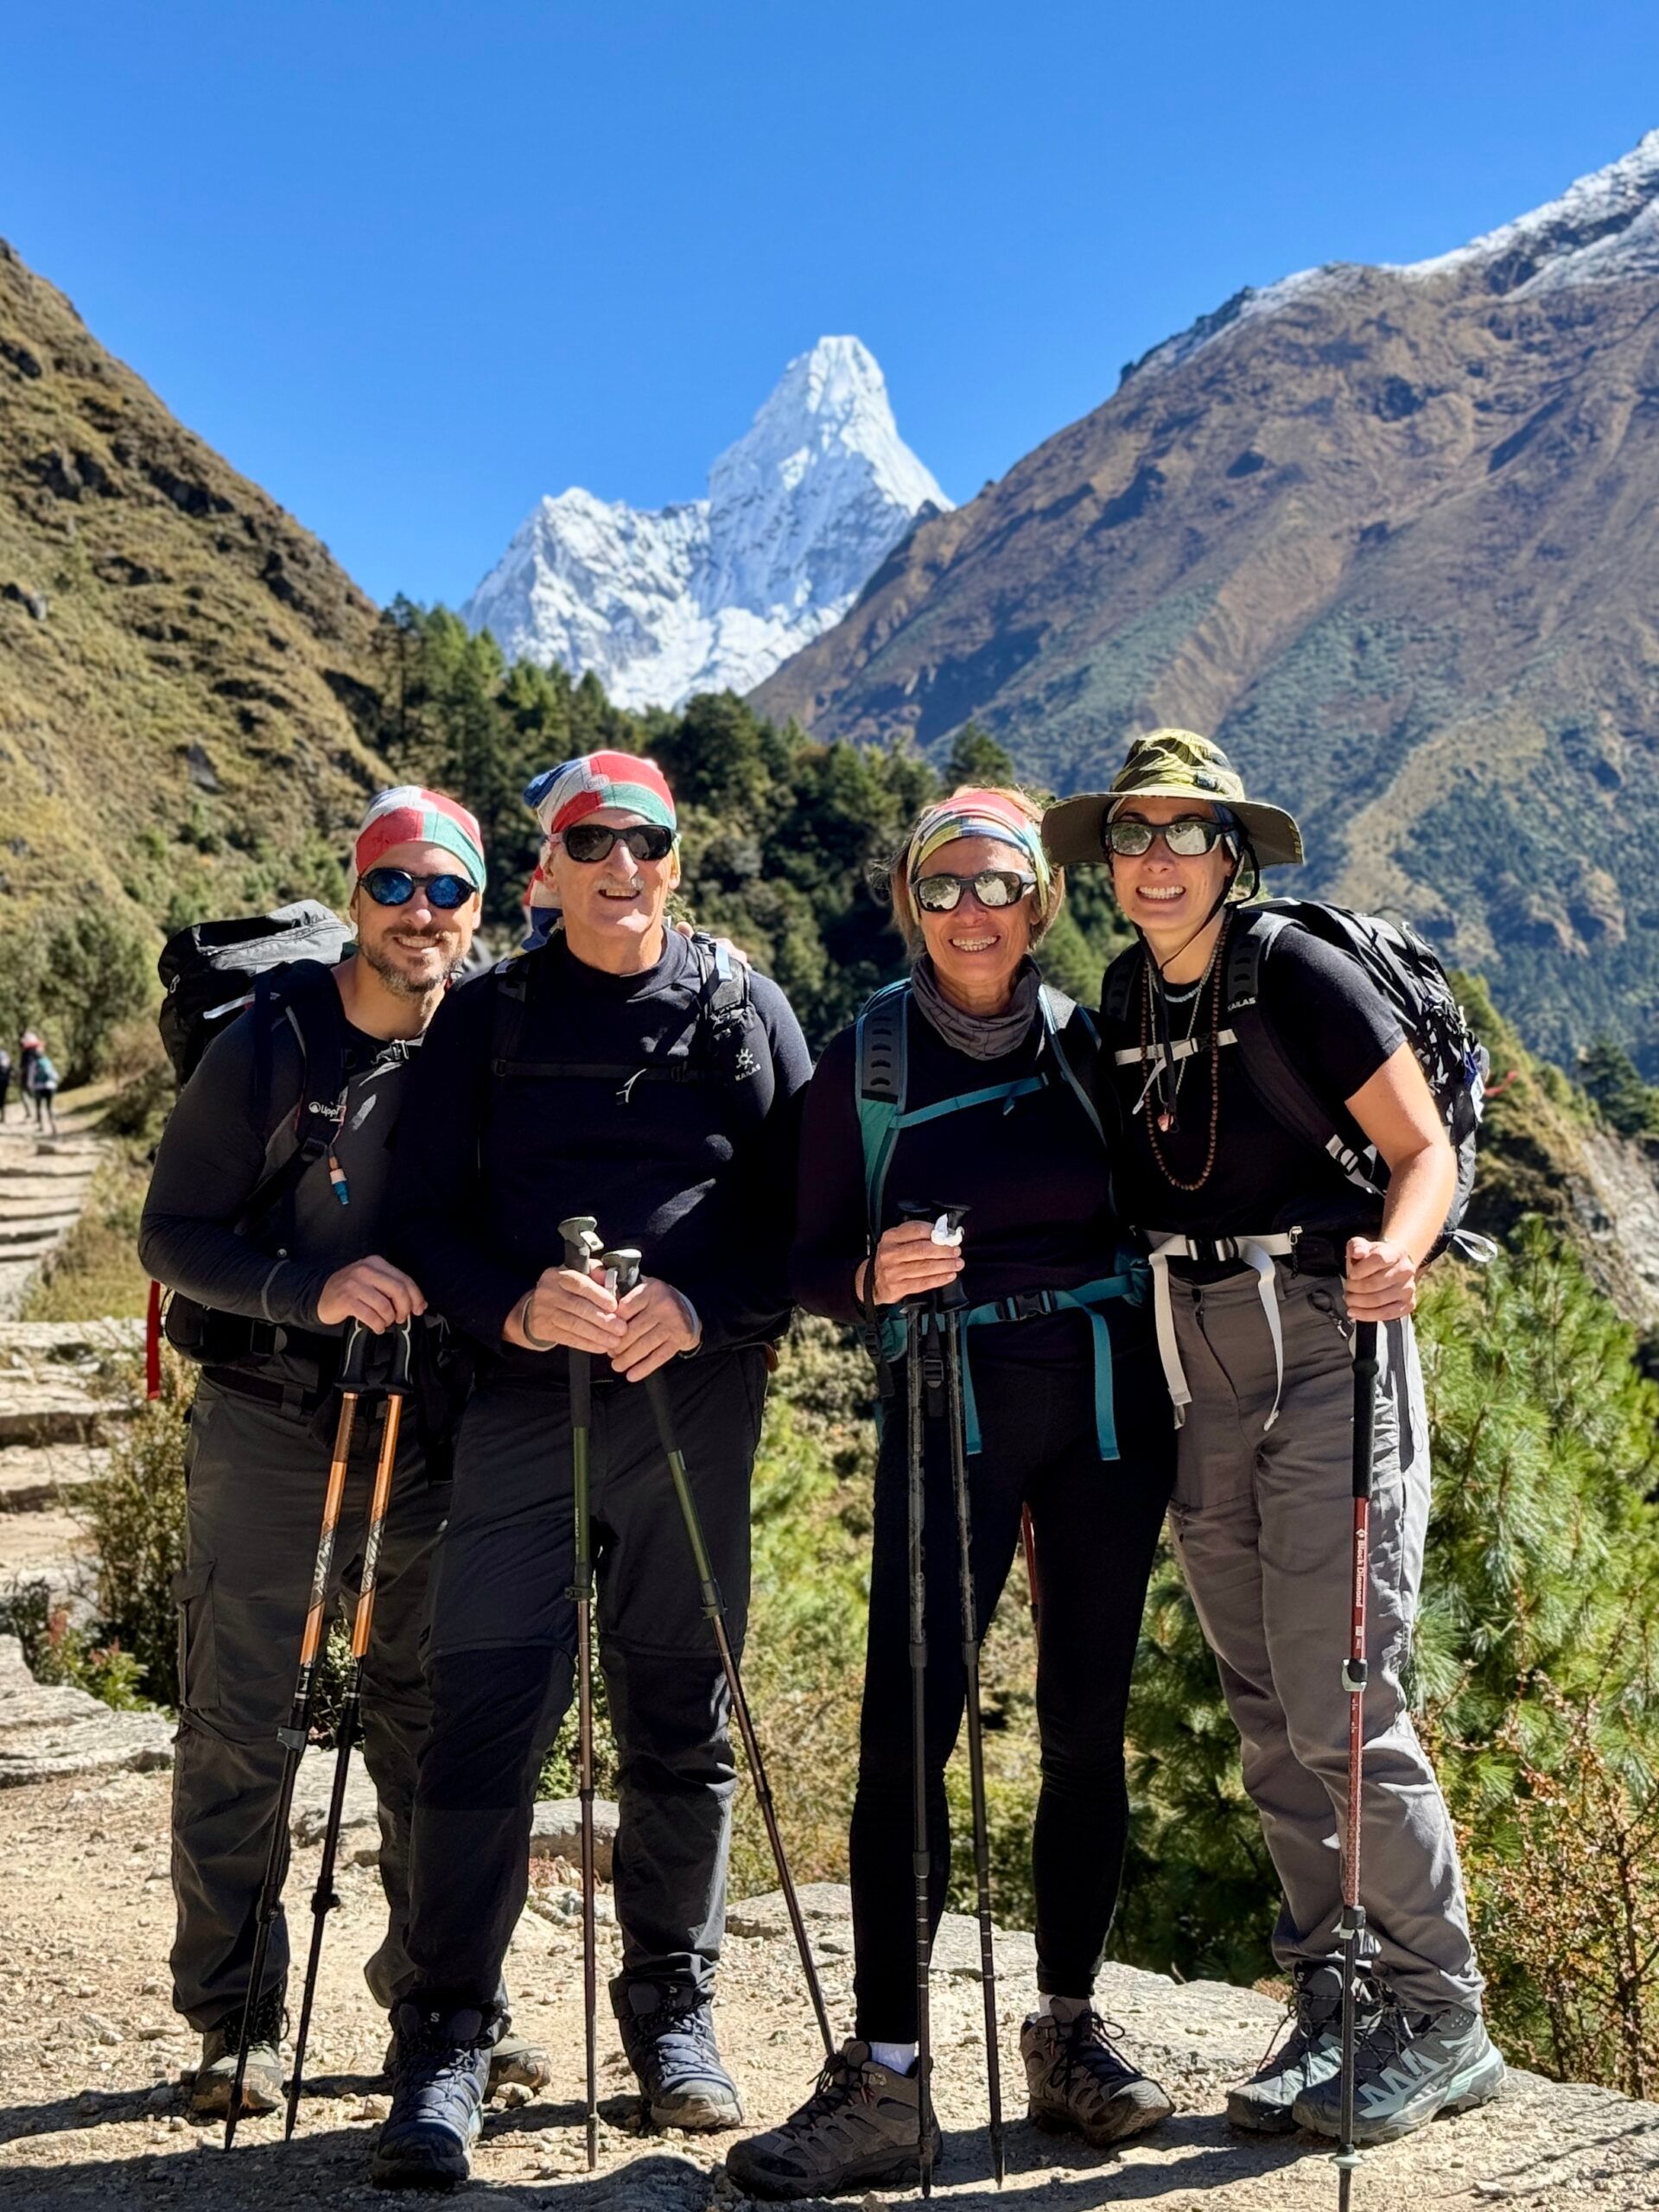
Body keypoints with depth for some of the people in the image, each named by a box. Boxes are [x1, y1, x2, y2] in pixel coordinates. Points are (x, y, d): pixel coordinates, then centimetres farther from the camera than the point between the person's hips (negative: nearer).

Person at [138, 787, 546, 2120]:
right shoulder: (269, 1046, -9)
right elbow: (171, 1234, -9)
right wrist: (311, 1289, -24)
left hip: (429, 1426, 3)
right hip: (269, 1425, -3)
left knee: (436, 1721, 9)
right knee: (238, 1732, 2)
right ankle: (235, 2021, 17)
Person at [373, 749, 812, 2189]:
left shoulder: (745, 1011, 8)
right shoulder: (487, 1018, 8)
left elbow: (806, 1211, 3)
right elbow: (427, 1215, 3)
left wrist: (698, 1307, -14)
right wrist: (520, 1306, -16)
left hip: (699, 1400, 1)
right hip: (526, 1394, -1)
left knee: (682, 1717, 9)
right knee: (486, 1712, -6)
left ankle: (672, 2004, 25)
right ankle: (447, 2042, 5)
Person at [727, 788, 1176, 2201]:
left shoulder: (1092, 1042, 6)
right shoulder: (866, 1061, 2)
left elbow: (1149, 1208, 13)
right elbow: (814, 1265, 2)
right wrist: (875, 1276, -20)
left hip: (1108, 1406, 2)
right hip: (951, 1409, -1)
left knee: (1088, 1724, 6)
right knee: (906, 1726, -9)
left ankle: (1070, 2031, 22)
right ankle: (884, 2078, -3)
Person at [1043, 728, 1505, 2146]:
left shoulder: (1303, 975, -9)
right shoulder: (1126, 997, 9)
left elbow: (1425, 1149, -9)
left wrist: (1392, 1255, -28)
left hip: (1327, 1348, -7)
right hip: (1200, 1365, 7)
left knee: (1337, 1705, -7)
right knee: (1267, 1711, 11)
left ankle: (1440, 2023, 9)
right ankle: (1335, 2005, 23)